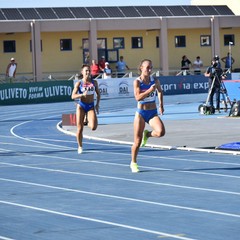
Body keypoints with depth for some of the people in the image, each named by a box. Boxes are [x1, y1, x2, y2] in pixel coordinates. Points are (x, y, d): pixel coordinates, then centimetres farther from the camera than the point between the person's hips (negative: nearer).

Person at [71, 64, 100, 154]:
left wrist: (97, 104, 3)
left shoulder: (94, 82, 3)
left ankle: (89, 122, 21)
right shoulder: (79, 83, -5)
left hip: (91, 106, 1)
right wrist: (82, 94, -27)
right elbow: (73, 96, -10)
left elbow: (98, 94, 15)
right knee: (80, 128, -1)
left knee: (93, 127, -17)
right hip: (81, 106, -1)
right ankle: (80, 146, 19)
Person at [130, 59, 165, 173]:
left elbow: (160, 91, 21)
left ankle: (147, 134, 10)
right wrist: (150, 90, -32)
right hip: (141, 113, -2)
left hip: (153, 113, 2)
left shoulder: (155, 80, -1)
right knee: (137, 142, 1)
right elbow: (138, 97, -23)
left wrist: (161, 105, 15)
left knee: (161, 132, -25)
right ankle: (133, 163, 24)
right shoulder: (137, 82, -10)